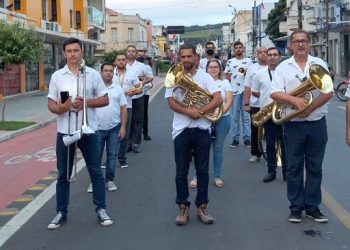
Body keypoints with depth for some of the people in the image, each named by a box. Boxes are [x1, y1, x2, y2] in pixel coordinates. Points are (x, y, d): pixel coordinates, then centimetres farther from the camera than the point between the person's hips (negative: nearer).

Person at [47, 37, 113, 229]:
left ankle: (101, 209, 16)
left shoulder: (93, 74, 0)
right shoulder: (57, 76, 3)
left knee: (96, 172, 5)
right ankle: (61, 212, 19)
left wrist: (86, 102, -14)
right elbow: (50, 104, 4)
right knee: (63, 174, 8)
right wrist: (60, 108, -19)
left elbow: (105, 100, 2)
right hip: (64, 131, 1)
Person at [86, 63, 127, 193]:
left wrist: (123, 127, -2)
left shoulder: (118, 88, 5)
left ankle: (110, 180, 20)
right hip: (98, 128, -1)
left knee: (112, 156, 8)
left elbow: (123, 108, 5)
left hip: (114, 128, 1)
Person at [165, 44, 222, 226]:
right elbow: (171, 102, -6)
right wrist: (188, 111, -22)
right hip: (181, 130, 0)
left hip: (202, 130, 0)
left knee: (203, 170, 6)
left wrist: (199, 111, -19)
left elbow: (218, 99, -8)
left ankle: (202, 207, 17)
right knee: (181, 171, 5)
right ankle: (183, 207, 17)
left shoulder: (205, 77, 2)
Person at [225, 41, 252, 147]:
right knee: (235, 116, 5)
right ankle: (235, 138, 9)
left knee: (246, 116, 3)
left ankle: (247, 138, 7)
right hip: (234, 91, 1)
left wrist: (247, 73, -12)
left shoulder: (248, 61, 6)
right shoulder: (230, 62, 8)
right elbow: (227, 76, 9)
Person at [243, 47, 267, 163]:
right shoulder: (251, 68, 4)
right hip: (255, 105, 2)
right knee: (255, 130, 10)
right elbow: (247, 88, 4)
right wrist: (246, 104, -1)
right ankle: (255, 154, 22)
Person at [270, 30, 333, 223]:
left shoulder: (319, 64, 4)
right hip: (293, 125, -1)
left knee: (315, 168, 8)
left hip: (317, 124, 1)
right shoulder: (283, 67, 1)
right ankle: (296, 207, 16)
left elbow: (328, 92, -4)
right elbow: (275, 93, -8)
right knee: (294, 167, 6)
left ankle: (312, 206, 18)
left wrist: (310, 108, -18)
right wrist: (294, 100, -25)